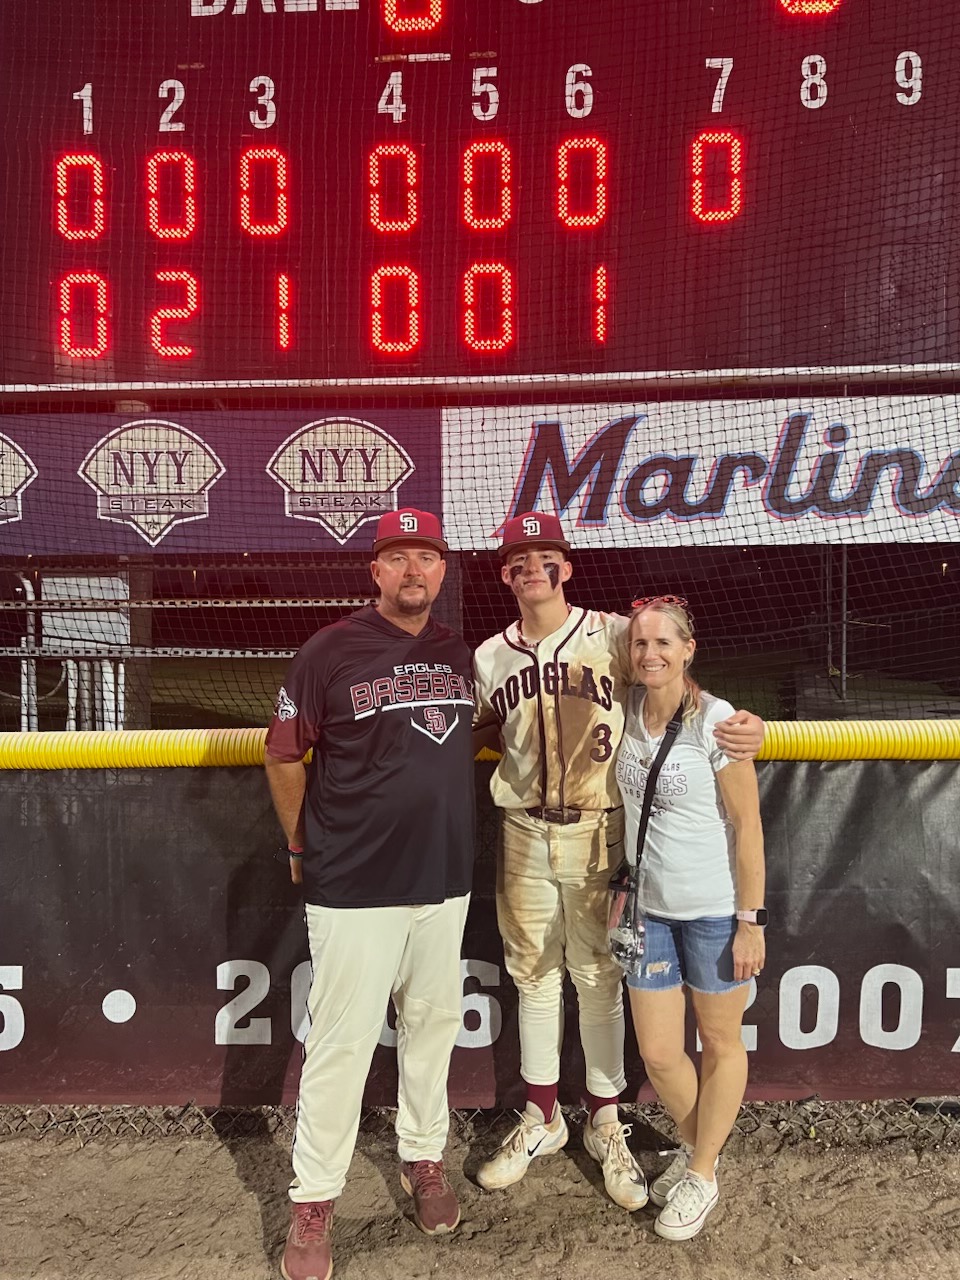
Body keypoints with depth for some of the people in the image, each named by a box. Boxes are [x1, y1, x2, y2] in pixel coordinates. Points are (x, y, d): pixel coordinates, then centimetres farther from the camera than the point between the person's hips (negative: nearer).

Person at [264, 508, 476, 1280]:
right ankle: (313, 1202, 21)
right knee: (341, 1041, 3)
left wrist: (455, 835, 13)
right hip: (354, 888, -4)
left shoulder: (460, 654, 5)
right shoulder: (331, 651, -10)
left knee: (433, 1024, 17)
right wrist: (304, 847, 3)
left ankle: (424, 1159, 37)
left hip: (446, 879, 5)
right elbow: (285, 757, -2)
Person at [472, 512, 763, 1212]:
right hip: (523, 837, 3)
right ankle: (541, 1116, 34)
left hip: (597, 834, -3)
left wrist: (745, 722, -25)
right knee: (533, 973, 15)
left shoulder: (613, 634, -7)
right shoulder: (489, 657, 5)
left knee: (597, 976, 9)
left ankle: (605, 1122, 29)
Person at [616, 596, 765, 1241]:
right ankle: (697, 1145, 40)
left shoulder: (716, 720, -16)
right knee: (658, 1053, 11)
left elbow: (748, 826, -13)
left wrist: (751, 921, -13)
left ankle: (703, 1175, 33)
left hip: (713, 909, -5)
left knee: (721, 1044, 14)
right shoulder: (628, 712, 0)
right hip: (650, 907, 5)